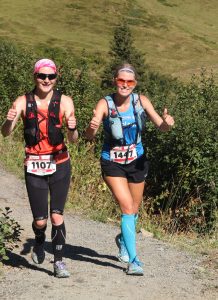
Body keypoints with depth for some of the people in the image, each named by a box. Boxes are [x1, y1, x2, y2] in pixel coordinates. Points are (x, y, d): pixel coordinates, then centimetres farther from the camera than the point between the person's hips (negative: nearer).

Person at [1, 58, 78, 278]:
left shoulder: (64, 101, -4)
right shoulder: (23, 101, -3)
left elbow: (73, 140, -10)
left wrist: (72, 129, -33)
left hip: (59, 165, 0)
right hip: (34, 167, 0)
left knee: (57, 216, -5)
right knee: (40, 220, 2)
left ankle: (59, 262, 10)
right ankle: (39, 244, 35)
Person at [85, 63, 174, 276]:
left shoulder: (141, 101, -9)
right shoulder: (105, 104, -16)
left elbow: (161, 127, -12)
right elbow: (89, 136, -24)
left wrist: (167, 123, -35)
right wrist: (92, 127, -48)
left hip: (137, 162, 3)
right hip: (112, 164, -3)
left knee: (134, 209, 15)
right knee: (127, 207, -16)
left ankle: (123, 239, 46)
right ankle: (133, 260, -9)